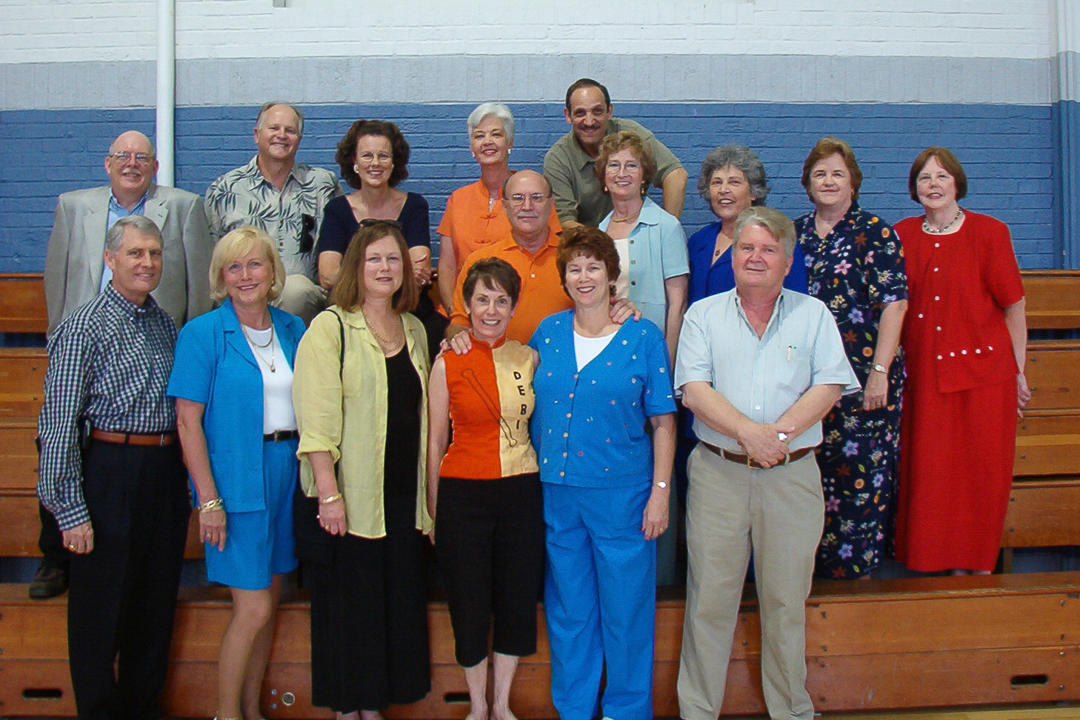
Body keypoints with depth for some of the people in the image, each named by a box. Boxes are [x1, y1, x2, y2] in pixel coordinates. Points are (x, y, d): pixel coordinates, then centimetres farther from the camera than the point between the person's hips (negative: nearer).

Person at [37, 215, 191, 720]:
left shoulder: (164, 323, 10)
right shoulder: (84, 329, -10)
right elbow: (59, 425, -12)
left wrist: (184, 481, 12)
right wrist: (70, 510, -15)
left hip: (165, 473, 6)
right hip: (110, 473, -6)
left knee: (156, 606, 16)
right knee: (101, 610, 6)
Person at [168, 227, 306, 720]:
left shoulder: (293, 329, 8)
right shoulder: (203, 334, -7)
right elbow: (188, 422, -10)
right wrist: (209, 499, -15)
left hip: (287, 475, 5)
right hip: (236, 480, -5)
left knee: (269, 600, 13)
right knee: (253, 608, -4)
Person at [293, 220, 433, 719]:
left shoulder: (414, 330, 13)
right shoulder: (329, 327, -6)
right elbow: (315, 419, -13)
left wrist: (426, 493, 12)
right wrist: (328, 492, -19)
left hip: (402, 492, 6)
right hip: (350, 495, -6)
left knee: (397, 601, 11)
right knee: (349, 607, 4)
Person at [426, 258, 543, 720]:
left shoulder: (528, 358, 4)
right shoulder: (448, 363, -2)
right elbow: (435, 442, 2)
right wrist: (433, 508, 3)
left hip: (521, 491, 2)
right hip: (464, 493, -2)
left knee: (517, 599, 10)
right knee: (469, 603, 7)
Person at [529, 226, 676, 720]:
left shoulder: (643, 337, -2)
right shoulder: (548, 332, 6)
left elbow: (663, 422, -2)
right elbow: (531, 406, 13)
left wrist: (660, 492, -8)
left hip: (621, 492, -3)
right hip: (555, 492, 3)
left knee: (625, 605, 6)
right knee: (568, 607, 12)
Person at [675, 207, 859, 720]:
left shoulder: (813, 314, 9)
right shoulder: (703, 314, 7)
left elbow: (829, 386, -2)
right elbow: (694, 389, -4)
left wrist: (779, 433, -15)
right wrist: (748, 432, -17)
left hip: (792, 475, 1)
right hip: (717, 471, 0)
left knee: (786, 600, 9)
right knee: (710, 597, 4)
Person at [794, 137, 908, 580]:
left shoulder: (874, 232, -2)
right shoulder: (795, 233, 12)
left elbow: (894, 303, -8)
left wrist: (880, 370, -15)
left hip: (862, 376, -4)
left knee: (861, 472, -1)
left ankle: (857, 565, 12)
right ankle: (816, 564, 19)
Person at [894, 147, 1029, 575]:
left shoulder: (989, 232, -2)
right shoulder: (902, 236, 6)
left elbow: (1013, 306, 0)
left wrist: (1019, 372, 1)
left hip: (982, 368, -2)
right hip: (923, 375, 3)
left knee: (982, 475, 3)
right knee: (930, 475, 4)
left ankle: (980, 567, 19)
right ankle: (951, 570, 18)